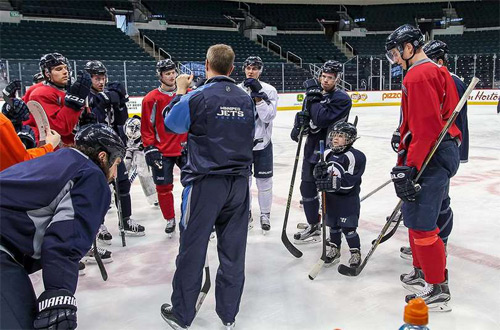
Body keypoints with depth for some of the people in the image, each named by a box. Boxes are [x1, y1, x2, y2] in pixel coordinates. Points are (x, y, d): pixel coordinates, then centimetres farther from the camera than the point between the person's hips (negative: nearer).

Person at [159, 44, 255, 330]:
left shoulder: (198, 96, -11)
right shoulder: (246, 99, 4)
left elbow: (173, 123, 4)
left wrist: (180, 91, 15)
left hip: (205, 182, -4)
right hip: (239, 183, 4)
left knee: (193, 248, 7)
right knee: (233, 250, 11)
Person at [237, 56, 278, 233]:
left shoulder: (269, 90, -7)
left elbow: (268, 117, -17)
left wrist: (258, 97, -25)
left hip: (262, 143, -2)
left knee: (264, 181, 6)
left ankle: (265, 214, 23)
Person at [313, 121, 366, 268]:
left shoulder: (355, 156, -16)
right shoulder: (328, 154, 6)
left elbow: (348, 182, -22)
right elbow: (322, 174, 14)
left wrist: (332, 183, -30)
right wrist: (319, 172, -10)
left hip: (348, 199, -6)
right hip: (331, 198, 7)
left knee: (348, 227, -2)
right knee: (333, 225, 17)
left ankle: (356, 254, 15)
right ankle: (334, 250, 33)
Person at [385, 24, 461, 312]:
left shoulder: (418, 75, -15)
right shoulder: (437, 71, 18)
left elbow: (426, 127, -24)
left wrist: (409, 167, -23)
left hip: (431, 155, -11)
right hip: (445, 150, 11)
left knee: (420, 221, -6)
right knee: (416, 214, 20)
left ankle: (438, 290, 3)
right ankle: (422, 272, 33)